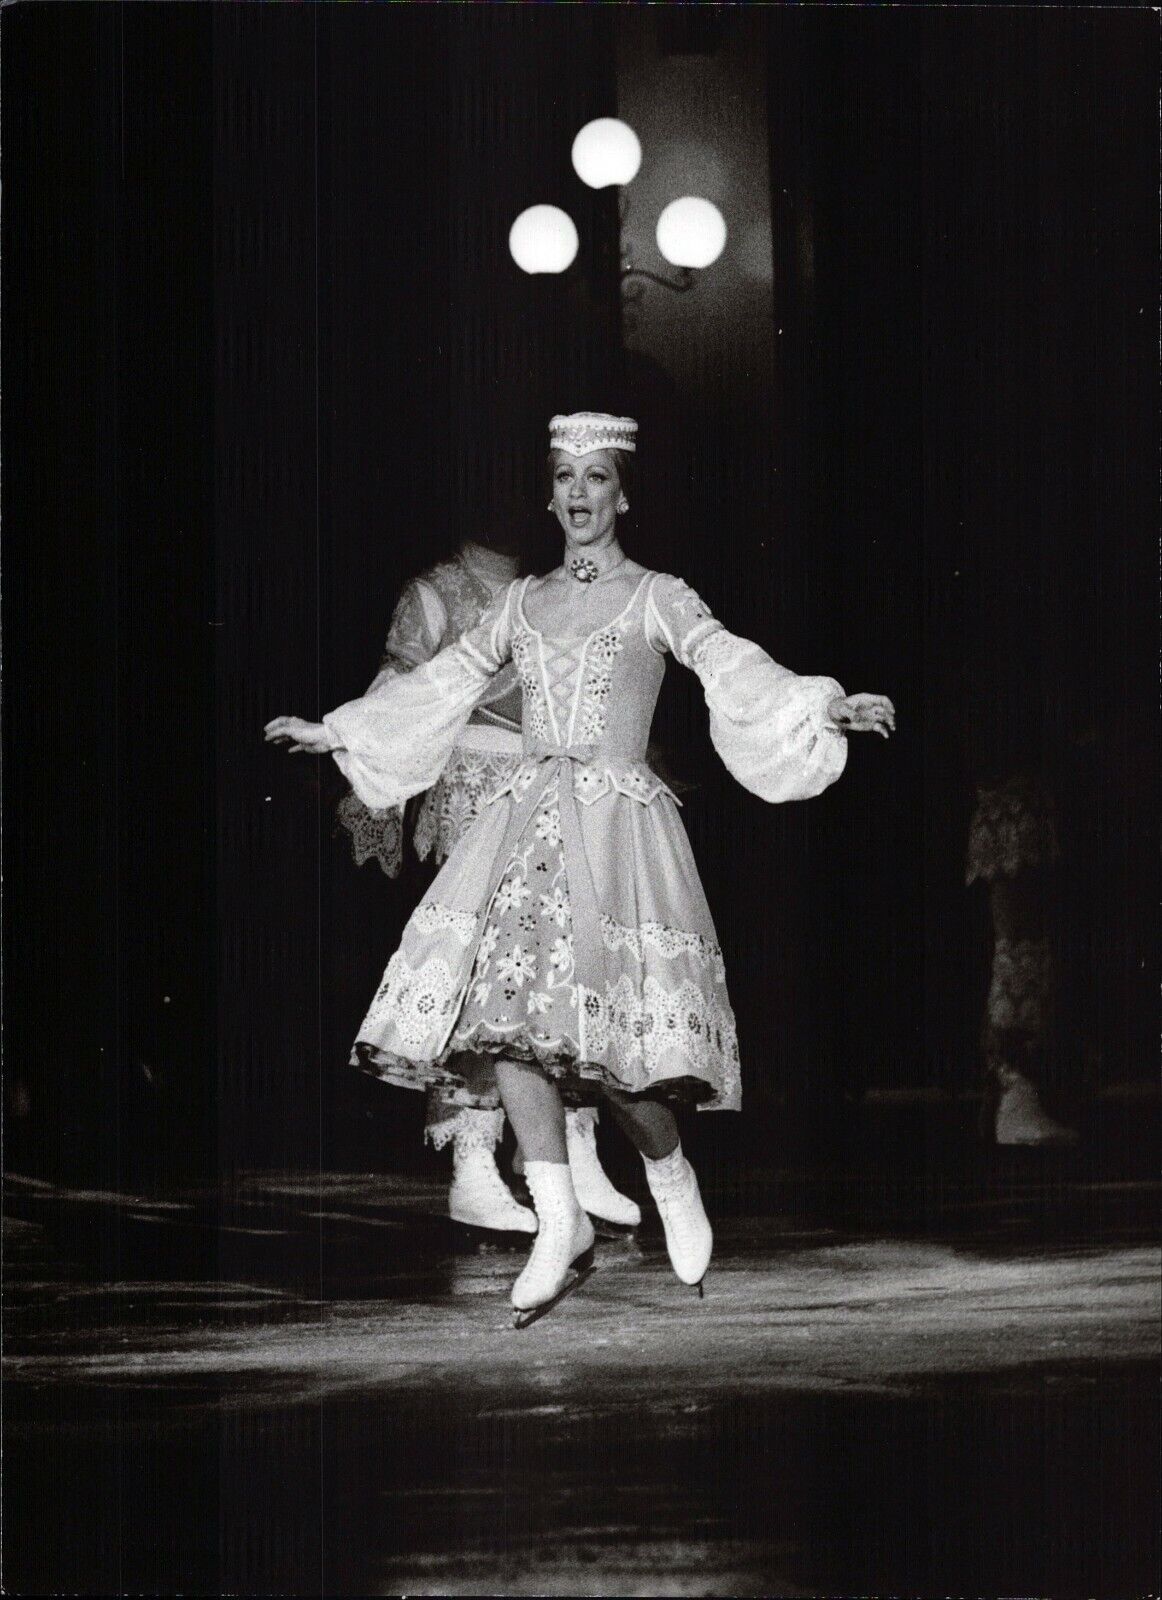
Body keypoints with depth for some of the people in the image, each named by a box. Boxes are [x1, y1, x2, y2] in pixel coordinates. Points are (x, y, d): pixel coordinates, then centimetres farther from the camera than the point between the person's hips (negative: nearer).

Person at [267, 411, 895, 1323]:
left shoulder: (656, 598, 5)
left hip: (617, 820, -4)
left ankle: (673, 1178, 11)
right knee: (501, 1002, -12)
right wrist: (335, 733, 31)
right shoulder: (524, 603, 18)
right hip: (528, 820, 5)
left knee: (598, 1026, -16)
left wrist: (826, 708, -24)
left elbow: (735, 671, -8)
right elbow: (442, 687, 27)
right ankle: (561, 1223, -8)